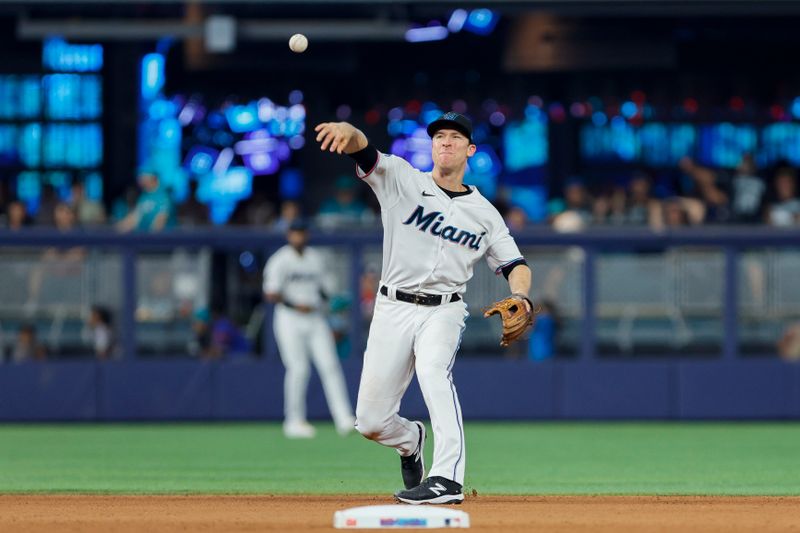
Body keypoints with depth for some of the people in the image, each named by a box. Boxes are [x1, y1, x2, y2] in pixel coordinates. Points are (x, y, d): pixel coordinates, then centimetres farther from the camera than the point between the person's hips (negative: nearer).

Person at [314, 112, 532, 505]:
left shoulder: (484, 213, 10)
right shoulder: (401, 179, 3)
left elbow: (516, 266, 11)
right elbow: (364, 151, -14)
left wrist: (520, 298, -13)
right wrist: (349, 133, -40)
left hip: (444, 310, -1)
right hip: (394, 309, 1)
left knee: (432, 370, -34)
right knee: (371, 423, -1)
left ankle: (447, 479, -42)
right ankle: (411, 440, 37)